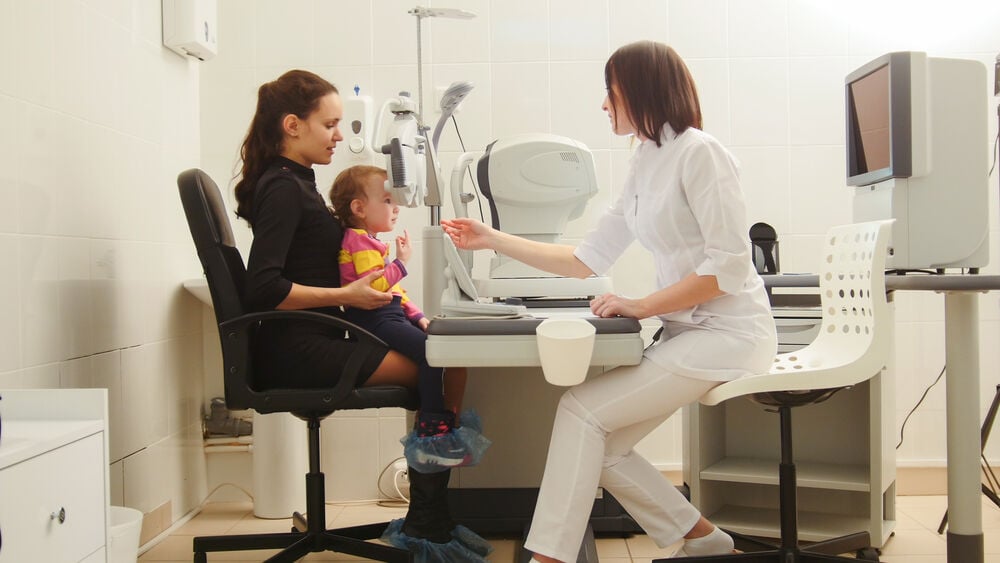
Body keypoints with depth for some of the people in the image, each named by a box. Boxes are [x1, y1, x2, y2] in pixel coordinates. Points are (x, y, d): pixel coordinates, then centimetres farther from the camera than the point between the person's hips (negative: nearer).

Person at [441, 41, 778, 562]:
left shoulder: (699, 152, -12)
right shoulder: (644, 166, 14)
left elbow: (729, 266, -19)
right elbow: (588, 258, 15)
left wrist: (640, 306, -18)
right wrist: (493, 239, 14)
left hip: (728, 331, -8)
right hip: (686, 329, 8)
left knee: (582, 410, -16)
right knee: (601, 444, -1)